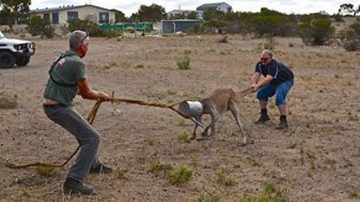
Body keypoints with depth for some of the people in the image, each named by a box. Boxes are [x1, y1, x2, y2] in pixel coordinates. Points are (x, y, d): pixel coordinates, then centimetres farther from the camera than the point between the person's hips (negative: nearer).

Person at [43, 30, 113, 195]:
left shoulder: (63, 58, 12)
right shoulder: (77, 63, -16)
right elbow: (86, 93, -12)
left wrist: (95, 94, 19)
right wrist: (101, 95, 7)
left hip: (51, 105, 10)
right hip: (60, 108, -10)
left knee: (84, 129, 28)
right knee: (92, 138, -8)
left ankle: (93, 165, 43)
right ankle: (74, 181, -12)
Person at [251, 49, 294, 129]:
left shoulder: (274, 65, -37)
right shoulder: (260, 64, -14)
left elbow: (268, 78, -52)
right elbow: (256, 75, -30)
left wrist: (257, 85, -65)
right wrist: (254, 83, -53)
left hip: (286, 81, -8)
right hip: (274, 82, 8)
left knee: (279, 97, -30)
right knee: (261, 93, 0)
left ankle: (283, 121, -27)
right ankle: (264, 115, 15)